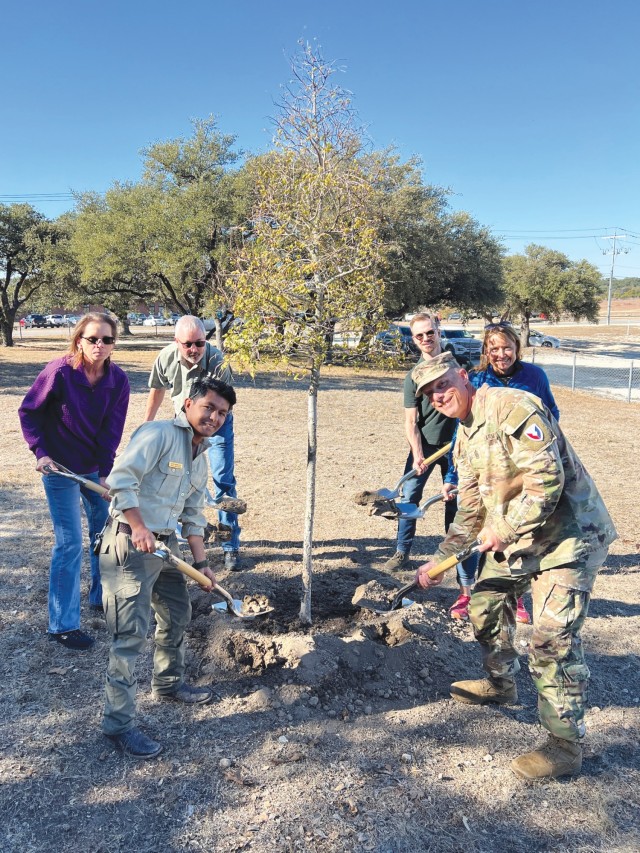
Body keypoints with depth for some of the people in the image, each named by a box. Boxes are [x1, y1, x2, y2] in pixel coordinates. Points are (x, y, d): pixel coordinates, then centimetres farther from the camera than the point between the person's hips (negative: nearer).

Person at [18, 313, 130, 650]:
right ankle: (62, 625, 9)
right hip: (61, 468, -5)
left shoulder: (118, 380, -10)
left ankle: (101, 596, 38)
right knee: (69, 544, -4)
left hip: (96, 467, 5)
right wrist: (40, 452, -17)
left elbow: (112, 431, -9)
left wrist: (105, 474, -13)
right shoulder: (59, 372, -21)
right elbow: (28, 412, -9)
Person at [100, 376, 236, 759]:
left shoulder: (201, 457, 13)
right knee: (131, 634, -7)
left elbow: (193, 515, 17)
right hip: (129, 543, -9)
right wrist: (138, 527, -30)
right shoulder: (158, 434, -14)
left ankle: (169, 682, 44)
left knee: (178, 614, 22)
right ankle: (119, 722, 6)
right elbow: (122, 479, -24)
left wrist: (202, 562, 14)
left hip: (166, 543, 9)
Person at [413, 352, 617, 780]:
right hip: (515, 537, 9)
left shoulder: (513, 408, -21)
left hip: (569, 532, -9)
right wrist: (440, 560, 11)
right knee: (486, 605, 18)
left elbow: (546, 480, -27)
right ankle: (501, 684, 42)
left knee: (553, 636, -10)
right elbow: (470, 512, 14)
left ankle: (566, 745, 7)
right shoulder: (465, 440, 9)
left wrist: (503, 530, -21)